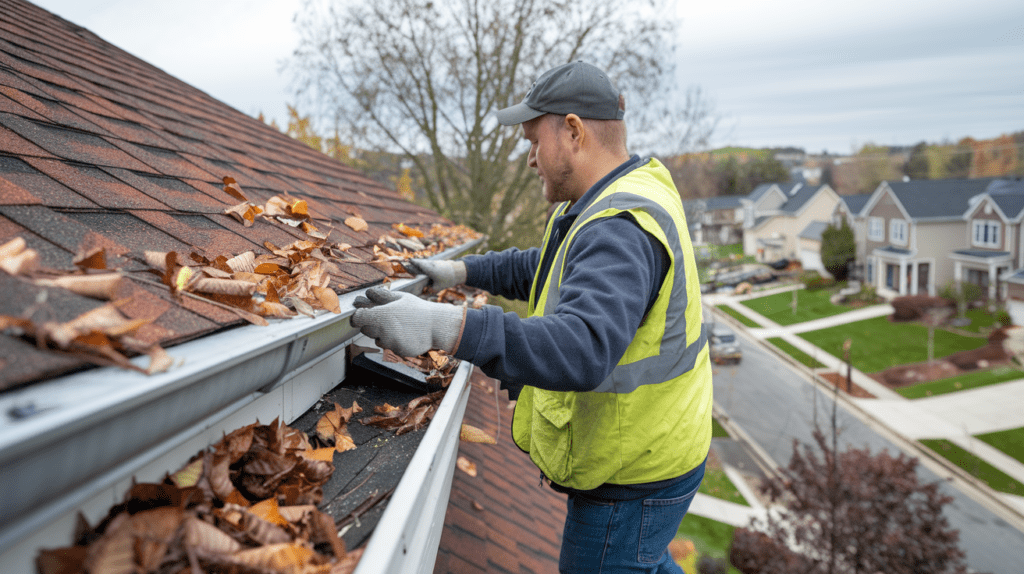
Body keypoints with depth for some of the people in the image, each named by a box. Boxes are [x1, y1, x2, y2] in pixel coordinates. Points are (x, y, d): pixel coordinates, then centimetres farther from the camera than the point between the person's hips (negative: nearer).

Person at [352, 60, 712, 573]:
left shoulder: (621, 228, -29)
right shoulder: (626, 196, 7)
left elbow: (583, 348, -45)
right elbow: (548, 269, 21)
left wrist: (446, 327, -53)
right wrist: (462, 271, 16)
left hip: (632, 479, -10)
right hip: (644, 452, 10)